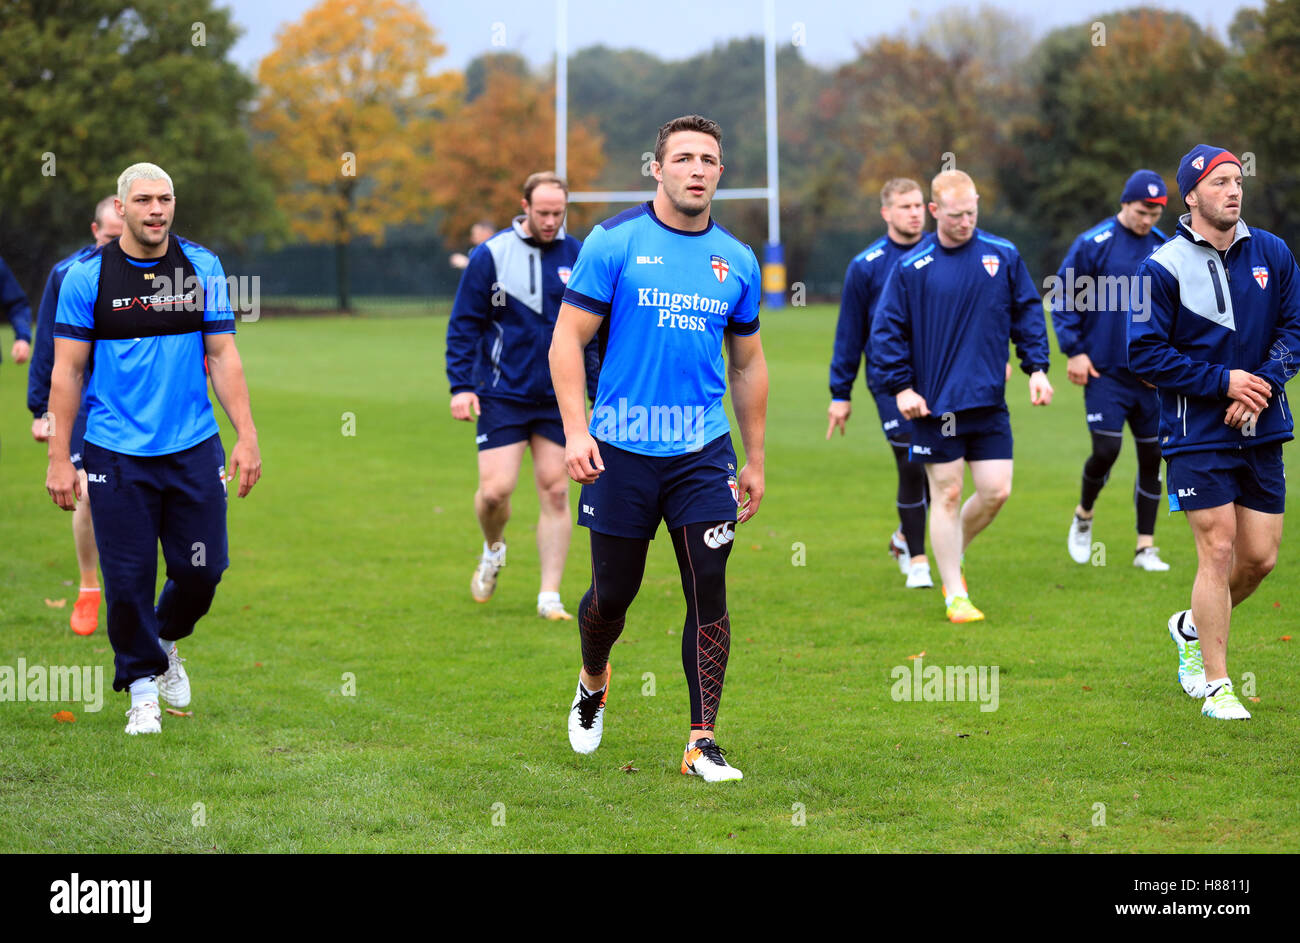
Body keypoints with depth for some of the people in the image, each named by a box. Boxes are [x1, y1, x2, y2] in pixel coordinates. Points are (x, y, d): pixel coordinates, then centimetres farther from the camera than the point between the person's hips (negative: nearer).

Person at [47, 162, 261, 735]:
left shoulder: (202, 268, 4)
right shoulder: (87, 276, -3)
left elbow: (222, 356, 8)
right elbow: (67, 370, -1)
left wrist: (247, 437, 1)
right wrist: (59, 457, -4)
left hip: (194, 449, 2)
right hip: (116, 453, -2)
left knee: (201, 570, 2)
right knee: (128, 577, -2)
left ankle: (165, 642, 33)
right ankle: (142, 685, 17)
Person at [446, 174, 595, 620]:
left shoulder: (578, 257, 4)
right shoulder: (491, 256, -5)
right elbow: (463, 326, -1)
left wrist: (600, 393, 9)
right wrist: (461, 387, -9)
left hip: (558, 397, 2)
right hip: (501, 395, -2)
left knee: (555, 491, 0)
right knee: (495, 490, -9)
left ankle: (550, 596, 7)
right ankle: (493, 549, 24)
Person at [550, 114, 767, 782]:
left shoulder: (737, 261, 7)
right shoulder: (614, 242, -4)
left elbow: (748, 365, 16)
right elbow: (568, 338, -4)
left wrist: (755, 460, 16)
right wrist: (575, 429, -14)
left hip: (703, 452, 2)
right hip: (621, 451, -2)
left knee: (709, 592, -6)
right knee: (612, 593, 7)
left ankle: (703, 741, 0)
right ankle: (593, 683, 39)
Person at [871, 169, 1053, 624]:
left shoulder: (1003, 257, 3)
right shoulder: (912, 267, -4)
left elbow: (1028, 313, 12)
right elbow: (887, 330, 0)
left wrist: (1037, 368, 3)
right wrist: (901, 387, -7)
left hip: (989, 400, 3)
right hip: (934, 402, -2)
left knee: (996, 491, 0)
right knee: (947, 494, 2)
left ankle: (954, 553, 28)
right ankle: (955, 595, 11)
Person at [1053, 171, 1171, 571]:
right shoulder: (1093, 244, -7)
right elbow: (1063, 298, -2)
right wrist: (1073, 350, -8)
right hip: (1104, 371, -4)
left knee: (1152, 456, 3)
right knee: (1106, 450, -11)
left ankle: (1146, 547, 11)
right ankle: (1084, 515, 19)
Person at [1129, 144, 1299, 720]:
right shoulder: (1163, 268, -7)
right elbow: (1144, 354, -9)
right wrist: (1223, 382, -14)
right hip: (1197, 435, -5)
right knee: (1218, 550, -9)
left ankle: (1194, 628, 34)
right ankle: (1215, 685, -1)